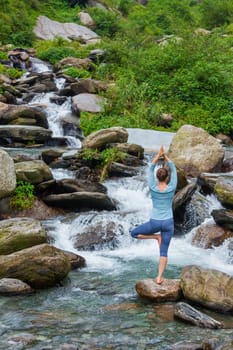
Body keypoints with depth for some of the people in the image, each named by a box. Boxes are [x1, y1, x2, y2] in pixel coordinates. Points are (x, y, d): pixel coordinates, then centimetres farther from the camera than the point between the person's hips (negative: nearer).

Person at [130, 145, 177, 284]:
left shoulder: (153, 188, -9)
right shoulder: (171, 189, -8)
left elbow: (151, 169, 3)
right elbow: (174, 170, 4)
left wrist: (158, 155, 7)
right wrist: (165, 156, 7)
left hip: (154, 222, -1)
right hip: (168, 222, 1)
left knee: (134, 233, 21)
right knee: (164, 251, 6)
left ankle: (156, 236, 10)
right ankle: (159, 277, -2)